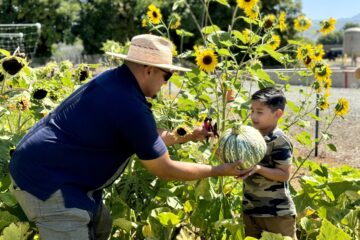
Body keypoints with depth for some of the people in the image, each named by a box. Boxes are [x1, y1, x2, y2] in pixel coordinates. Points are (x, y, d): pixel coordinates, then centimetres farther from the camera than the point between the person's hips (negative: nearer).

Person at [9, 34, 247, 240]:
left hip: (50, 166, 10)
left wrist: (189, 137, 22)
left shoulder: (115, 79, 5)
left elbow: (149, 135, 20)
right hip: (46, 178, -10)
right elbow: (165, 170, -12)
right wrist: (219, 170, -3)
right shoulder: (132, 108, -23)